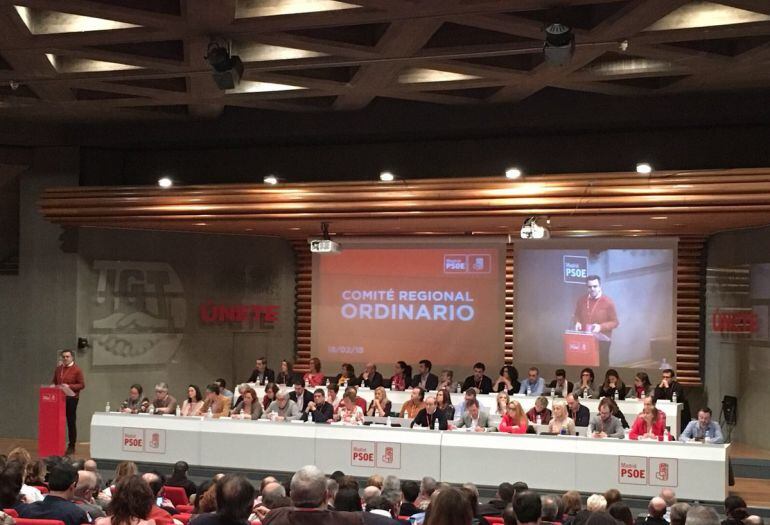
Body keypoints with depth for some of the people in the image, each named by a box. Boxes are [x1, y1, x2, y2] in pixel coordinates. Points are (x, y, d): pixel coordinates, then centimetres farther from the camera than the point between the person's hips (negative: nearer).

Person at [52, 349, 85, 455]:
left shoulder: (77, 370, -4)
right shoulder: (58, 369, 13)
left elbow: (82, 385, -7)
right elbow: (54, 381, 24)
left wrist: (69, 386, -19)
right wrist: (53, 386, 1)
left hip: (71, 399, -5)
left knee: (71, 422, 0)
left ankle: (71, 446, 6)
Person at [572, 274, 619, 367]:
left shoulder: (608, 302, -6)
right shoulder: (581, 300, 5)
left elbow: (615, 322, -3)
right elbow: (576, 316, 20)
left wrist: (601, 327, -19)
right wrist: (577, 322, -3)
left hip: (602, 340, -3)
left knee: (601, 365, -3)